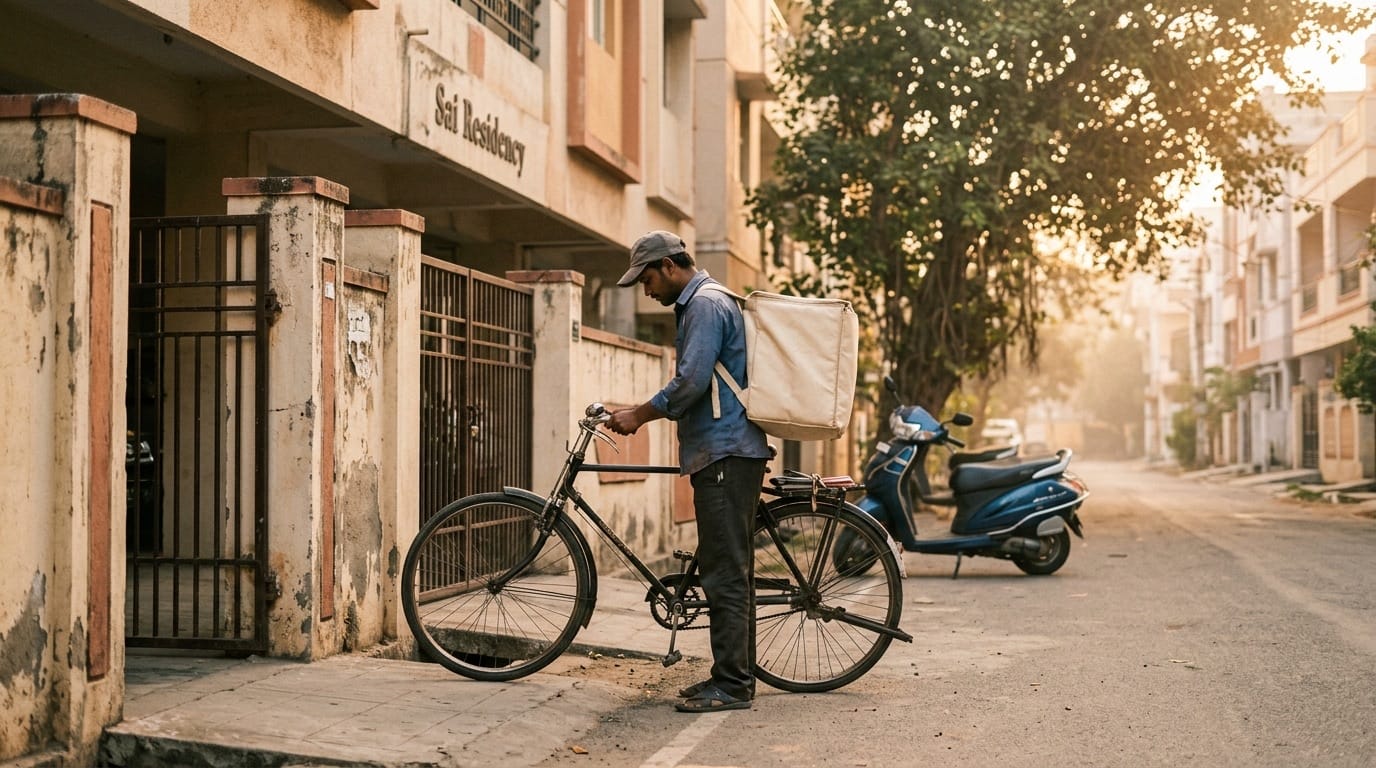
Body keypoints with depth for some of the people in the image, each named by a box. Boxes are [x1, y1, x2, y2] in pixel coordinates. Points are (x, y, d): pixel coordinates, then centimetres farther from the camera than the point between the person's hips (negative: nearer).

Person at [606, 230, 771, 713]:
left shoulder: (706, 305, -11)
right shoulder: (700, 303, 22)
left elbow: (691, 382, -19)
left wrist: (640, 415, -7)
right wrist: (642, 413, 20)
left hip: (725, 454, -11)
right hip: (723, 453, 11)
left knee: (725, 573, -9)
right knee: (729, 570, 12)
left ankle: (732, 684, -6)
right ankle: (733, 676, 17)